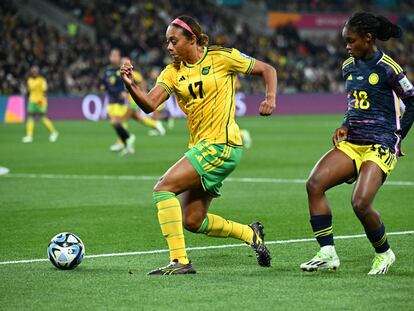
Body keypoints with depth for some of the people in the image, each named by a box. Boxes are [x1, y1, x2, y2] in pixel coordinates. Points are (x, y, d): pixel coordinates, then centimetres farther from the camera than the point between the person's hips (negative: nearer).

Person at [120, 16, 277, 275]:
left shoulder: (222, 57, -4)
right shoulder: (173, 72, 10)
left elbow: (268, 70, 5)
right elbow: (150, 104, -4)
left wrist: (271, 98, -11)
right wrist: (131, 85, -22)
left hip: (221, 144, -7)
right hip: (201, 146, 8)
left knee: (164, 188, -19)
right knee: (193, 222, 8)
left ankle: (179, 261, -18)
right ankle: (251, 234, 28)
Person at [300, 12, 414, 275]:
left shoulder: (388, 68, -9)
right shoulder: (349, 67, 12)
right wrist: (345, 127, 9)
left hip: (380, 146, -7)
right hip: (352, 143, 7)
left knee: (361, 204, -22)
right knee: (315, 184, -15)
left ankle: (384, 253, 7)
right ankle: (328, 253, -12)